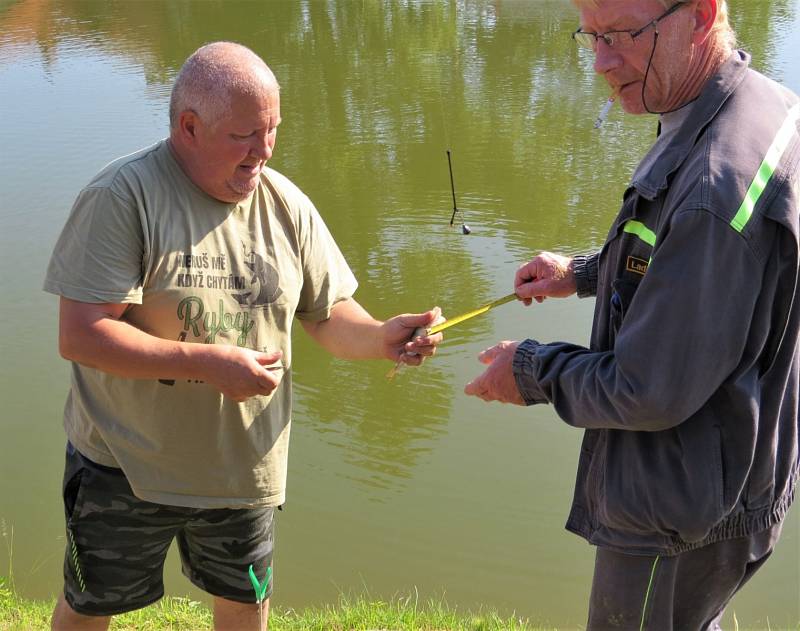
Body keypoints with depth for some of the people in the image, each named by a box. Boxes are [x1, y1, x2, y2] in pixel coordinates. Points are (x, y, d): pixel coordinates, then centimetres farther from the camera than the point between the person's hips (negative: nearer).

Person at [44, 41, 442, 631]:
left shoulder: (286, 204, -3)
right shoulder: (122, 197, -19)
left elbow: (328, 313, 3)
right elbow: (80, 335, -24)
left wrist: (379, 337, -18)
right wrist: (208, 362, -29)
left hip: (246, 466, 4)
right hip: (124, 466, -3)